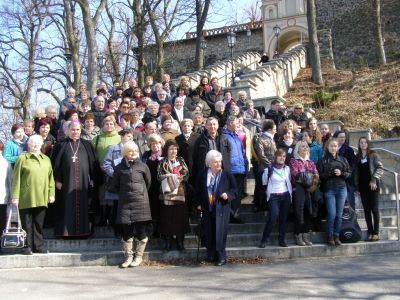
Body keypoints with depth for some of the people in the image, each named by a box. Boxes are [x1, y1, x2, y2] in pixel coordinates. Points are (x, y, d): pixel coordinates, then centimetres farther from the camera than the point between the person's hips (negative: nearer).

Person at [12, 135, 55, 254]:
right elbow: (16, 179, -1)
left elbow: (51, 178, 13)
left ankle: (38, 245, 16)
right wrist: (15, 196, -7)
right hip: (26, 198, -3)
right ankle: (27, 246, 11)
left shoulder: (46, 159, 14)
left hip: (41, 198, 3)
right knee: (27, 224, 2)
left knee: (39, 224, 8)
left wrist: (51, 194, 6)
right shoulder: (22, 158, 2)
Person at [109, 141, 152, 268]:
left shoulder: (143, 166, 4)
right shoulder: (120, 168, 6)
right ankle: (128, 256, 13)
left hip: (140, 202, -1)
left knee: (141, 230, 0)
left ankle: (139, 256, 12)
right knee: (126, 230, 2)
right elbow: (114, 187, 13)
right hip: (125, 203, 1)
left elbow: (148, 182, 14)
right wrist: (123, 193, 8)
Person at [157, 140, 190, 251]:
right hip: (167, 193, -1)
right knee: (167, 217, 0)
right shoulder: (162, 162, 8)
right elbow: (159, 176, -2)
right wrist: (168, 177, -18)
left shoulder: (181, 161, 12)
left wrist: (178, 178, -14)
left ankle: (180, 241, 10)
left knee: (180, 216, 0)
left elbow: (186, 173, 2)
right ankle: (168, 241, 9)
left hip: (179, 192, 1)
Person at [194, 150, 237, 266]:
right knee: (208, 234, 5)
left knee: (220, 233, -6)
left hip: (221, 209, -2)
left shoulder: (227, 176, 1)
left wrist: (228, 195, -14)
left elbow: (234, 191, 4)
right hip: (207, 209, 3)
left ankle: (221, 257, 5)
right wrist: (198, 204, 5)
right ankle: (211, 256, 18)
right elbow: (198, 191, 15)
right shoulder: (202, 176, 7)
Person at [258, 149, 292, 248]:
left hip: (285, 196, 4)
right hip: (273, 196, -4)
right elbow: (264, 184, 6)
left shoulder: (287, 169, 8)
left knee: (284, 218, 4)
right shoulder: (268, 169, -4)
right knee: (273, 217, -17)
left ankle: (282, 240, 14)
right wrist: (268, 192, 2)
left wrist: (290, 194, 12)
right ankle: (264, 240, -7)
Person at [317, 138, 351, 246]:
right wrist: (331, 173, -17)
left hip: (341, 189, 3)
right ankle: (330, 237, 6)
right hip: (329, 189, -3)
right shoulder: (323, 160, 3)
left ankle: (337, 236, 14)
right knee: (332, 214, -7)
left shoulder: (343, 159, 12)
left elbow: (349, 173, 10)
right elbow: (320, 175, -6)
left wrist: (341, 173, -9)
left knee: (339, 214, 4)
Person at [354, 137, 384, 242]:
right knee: (366, 210, 4)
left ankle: (376, 233, 0)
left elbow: (380, 168, -7)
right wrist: (356, 185, 6)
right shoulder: (357, 157, 13)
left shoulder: (373, 155, 1)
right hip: (362, 186, 4)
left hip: (372, 185, -4)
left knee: (374, 209, -3)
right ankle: (370, 232, 8)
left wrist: (374, 180, -17)